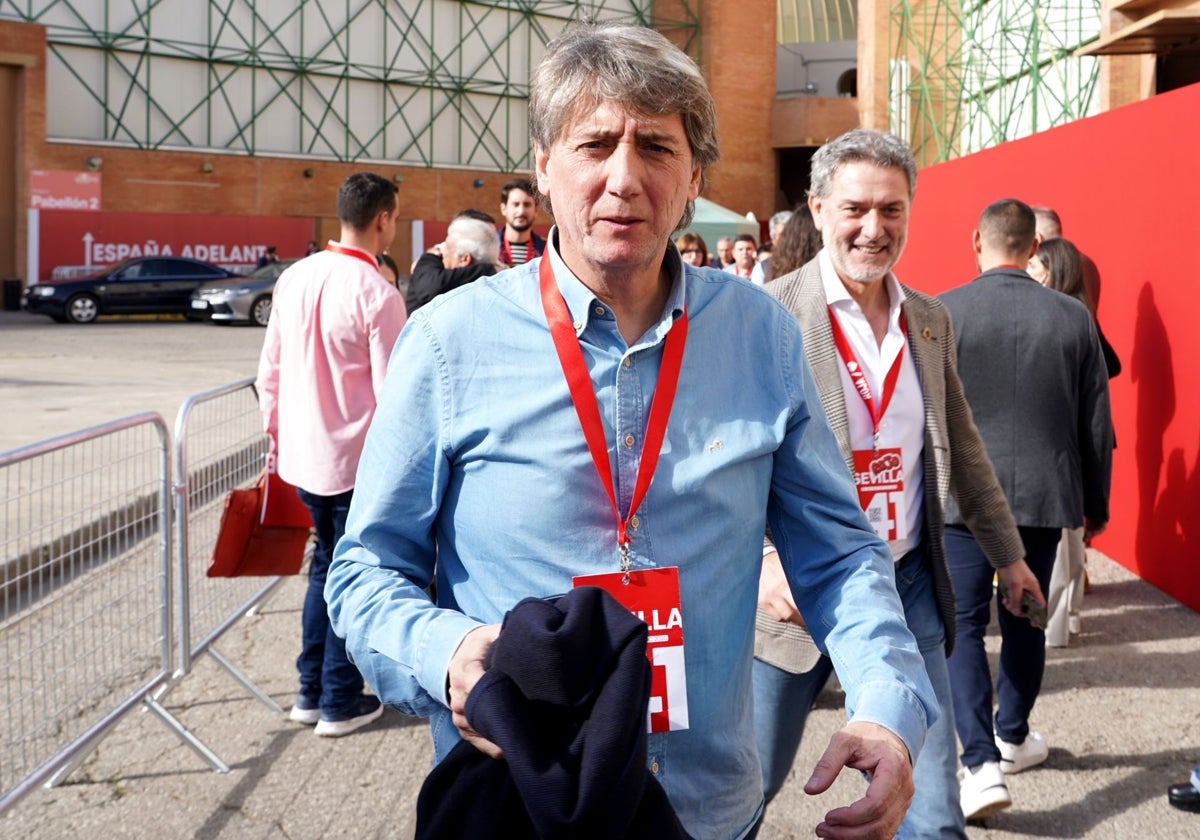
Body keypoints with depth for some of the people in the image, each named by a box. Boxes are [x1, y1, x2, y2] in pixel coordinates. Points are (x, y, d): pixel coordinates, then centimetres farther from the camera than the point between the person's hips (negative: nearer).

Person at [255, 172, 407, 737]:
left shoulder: (294, 277, 2)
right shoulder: (379, 294, -17)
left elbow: (270, 371, 8)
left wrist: (276, 431, 19)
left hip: (303, 453, 6)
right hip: (358, 458, -6)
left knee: (325, 563, 21)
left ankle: (311, 690, 28)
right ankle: (340, 703, 17)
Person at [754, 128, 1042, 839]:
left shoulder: (931, 320, 9)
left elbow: (962, 447, 19)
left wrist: (1008, 552, 25)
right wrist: (761, 559, -28)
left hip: (908, 587, 4)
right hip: (797, 593, -4)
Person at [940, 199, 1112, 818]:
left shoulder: (941, 314, -9)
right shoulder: (1072, 317, -1)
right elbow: (1096, 424, 5)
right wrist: (1096, 504, 16)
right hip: (1045, 493, 3)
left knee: (963, 624, 2)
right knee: (1025, 619, 18)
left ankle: (982, 762, -9)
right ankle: (1013, 738, 34)